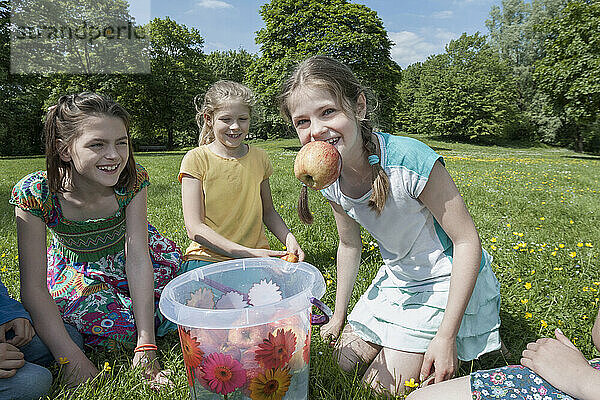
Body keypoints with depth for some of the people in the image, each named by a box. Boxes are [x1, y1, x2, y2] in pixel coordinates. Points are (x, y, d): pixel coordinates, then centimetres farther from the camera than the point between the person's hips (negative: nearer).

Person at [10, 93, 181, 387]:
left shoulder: (133, 180, -27)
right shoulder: (35, 194, -31)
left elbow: (138, 258, -30)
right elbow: (33, 288, -27)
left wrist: (146, 347, -34)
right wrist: (71, 358, -33)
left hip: (126, 258, 2)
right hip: (75, 270, -1)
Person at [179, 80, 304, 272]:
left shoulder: (259, 157, 7)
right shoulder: (196, 159, -6)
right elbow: (194, 228, -11)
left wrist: (289, 239, -2)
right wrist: (247, 253, -20)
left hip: (257, 256, 4)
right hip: (208, 258, -3)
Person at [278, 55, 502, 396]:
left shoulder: (408, 158, -31)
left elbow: (468, 242, -23)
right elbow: (350, 245, 4)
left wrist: (446, 337, -22)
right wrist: (339, 316, 12)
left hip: (449, 281, -5)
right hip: (397, 280, 6)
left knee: (383, 386, -2)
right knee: (348, 361, 11)